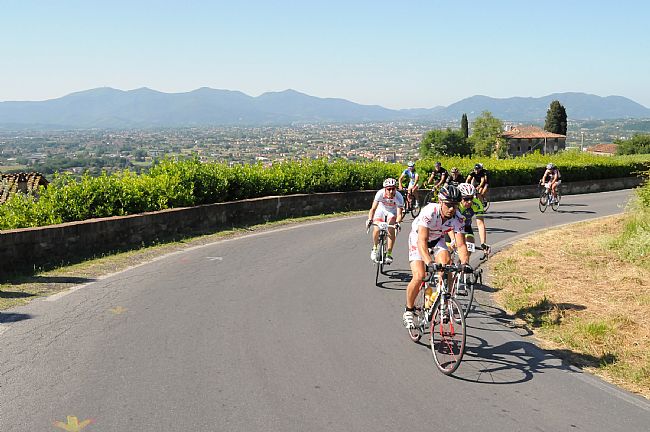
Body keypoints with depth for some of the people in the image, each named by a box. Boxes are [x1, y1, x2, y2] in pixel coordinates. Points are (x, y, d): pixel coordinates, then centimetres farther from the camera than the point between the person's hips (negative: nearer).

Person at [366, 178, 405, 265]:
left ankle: (389, 254, -10)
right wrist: (370, 220, -47)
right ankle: (374, 248, 10)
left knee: (391, 230, -22)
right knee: (376, 230, -18)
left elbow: (399, 214, -34)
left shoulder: (399, 197, -32)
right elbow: (373, 208, -32)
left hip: (392, 211, 0)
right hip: (381, 209, 0)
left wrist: (397, 223, -53)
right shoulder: (380, 193, -32)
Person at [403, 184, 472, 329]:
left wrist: (465, 263, -43)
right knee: (419, 276, -19)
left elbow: (461, 245, -25)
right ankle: (408, 311, 2)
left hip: (437, 239, 4)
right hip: (418, 237, -3)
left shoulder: (458, 218, -24)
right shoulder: (430, 212, -37)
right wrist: (429, 263, -57)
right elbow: (422, 242, -44)